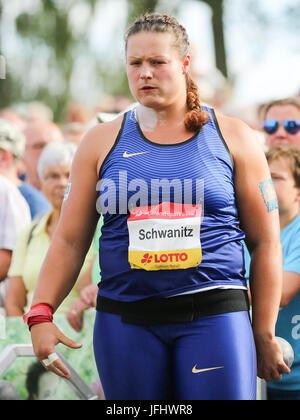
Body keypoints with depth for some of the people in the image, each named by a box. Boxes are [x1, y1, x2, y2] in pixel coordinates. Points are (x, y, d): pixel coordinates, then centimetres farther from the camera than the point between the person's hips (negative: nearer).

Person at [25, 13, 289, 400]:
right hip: (126, 321, 1)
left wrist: (264, 334, 2)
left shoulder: (232, 138, 5)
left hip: (214, 316, -1)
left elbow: (265, 242, 6)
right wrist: (41, 314, -7)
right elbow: (70, 240, 7)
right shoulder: (101, 143, 9)